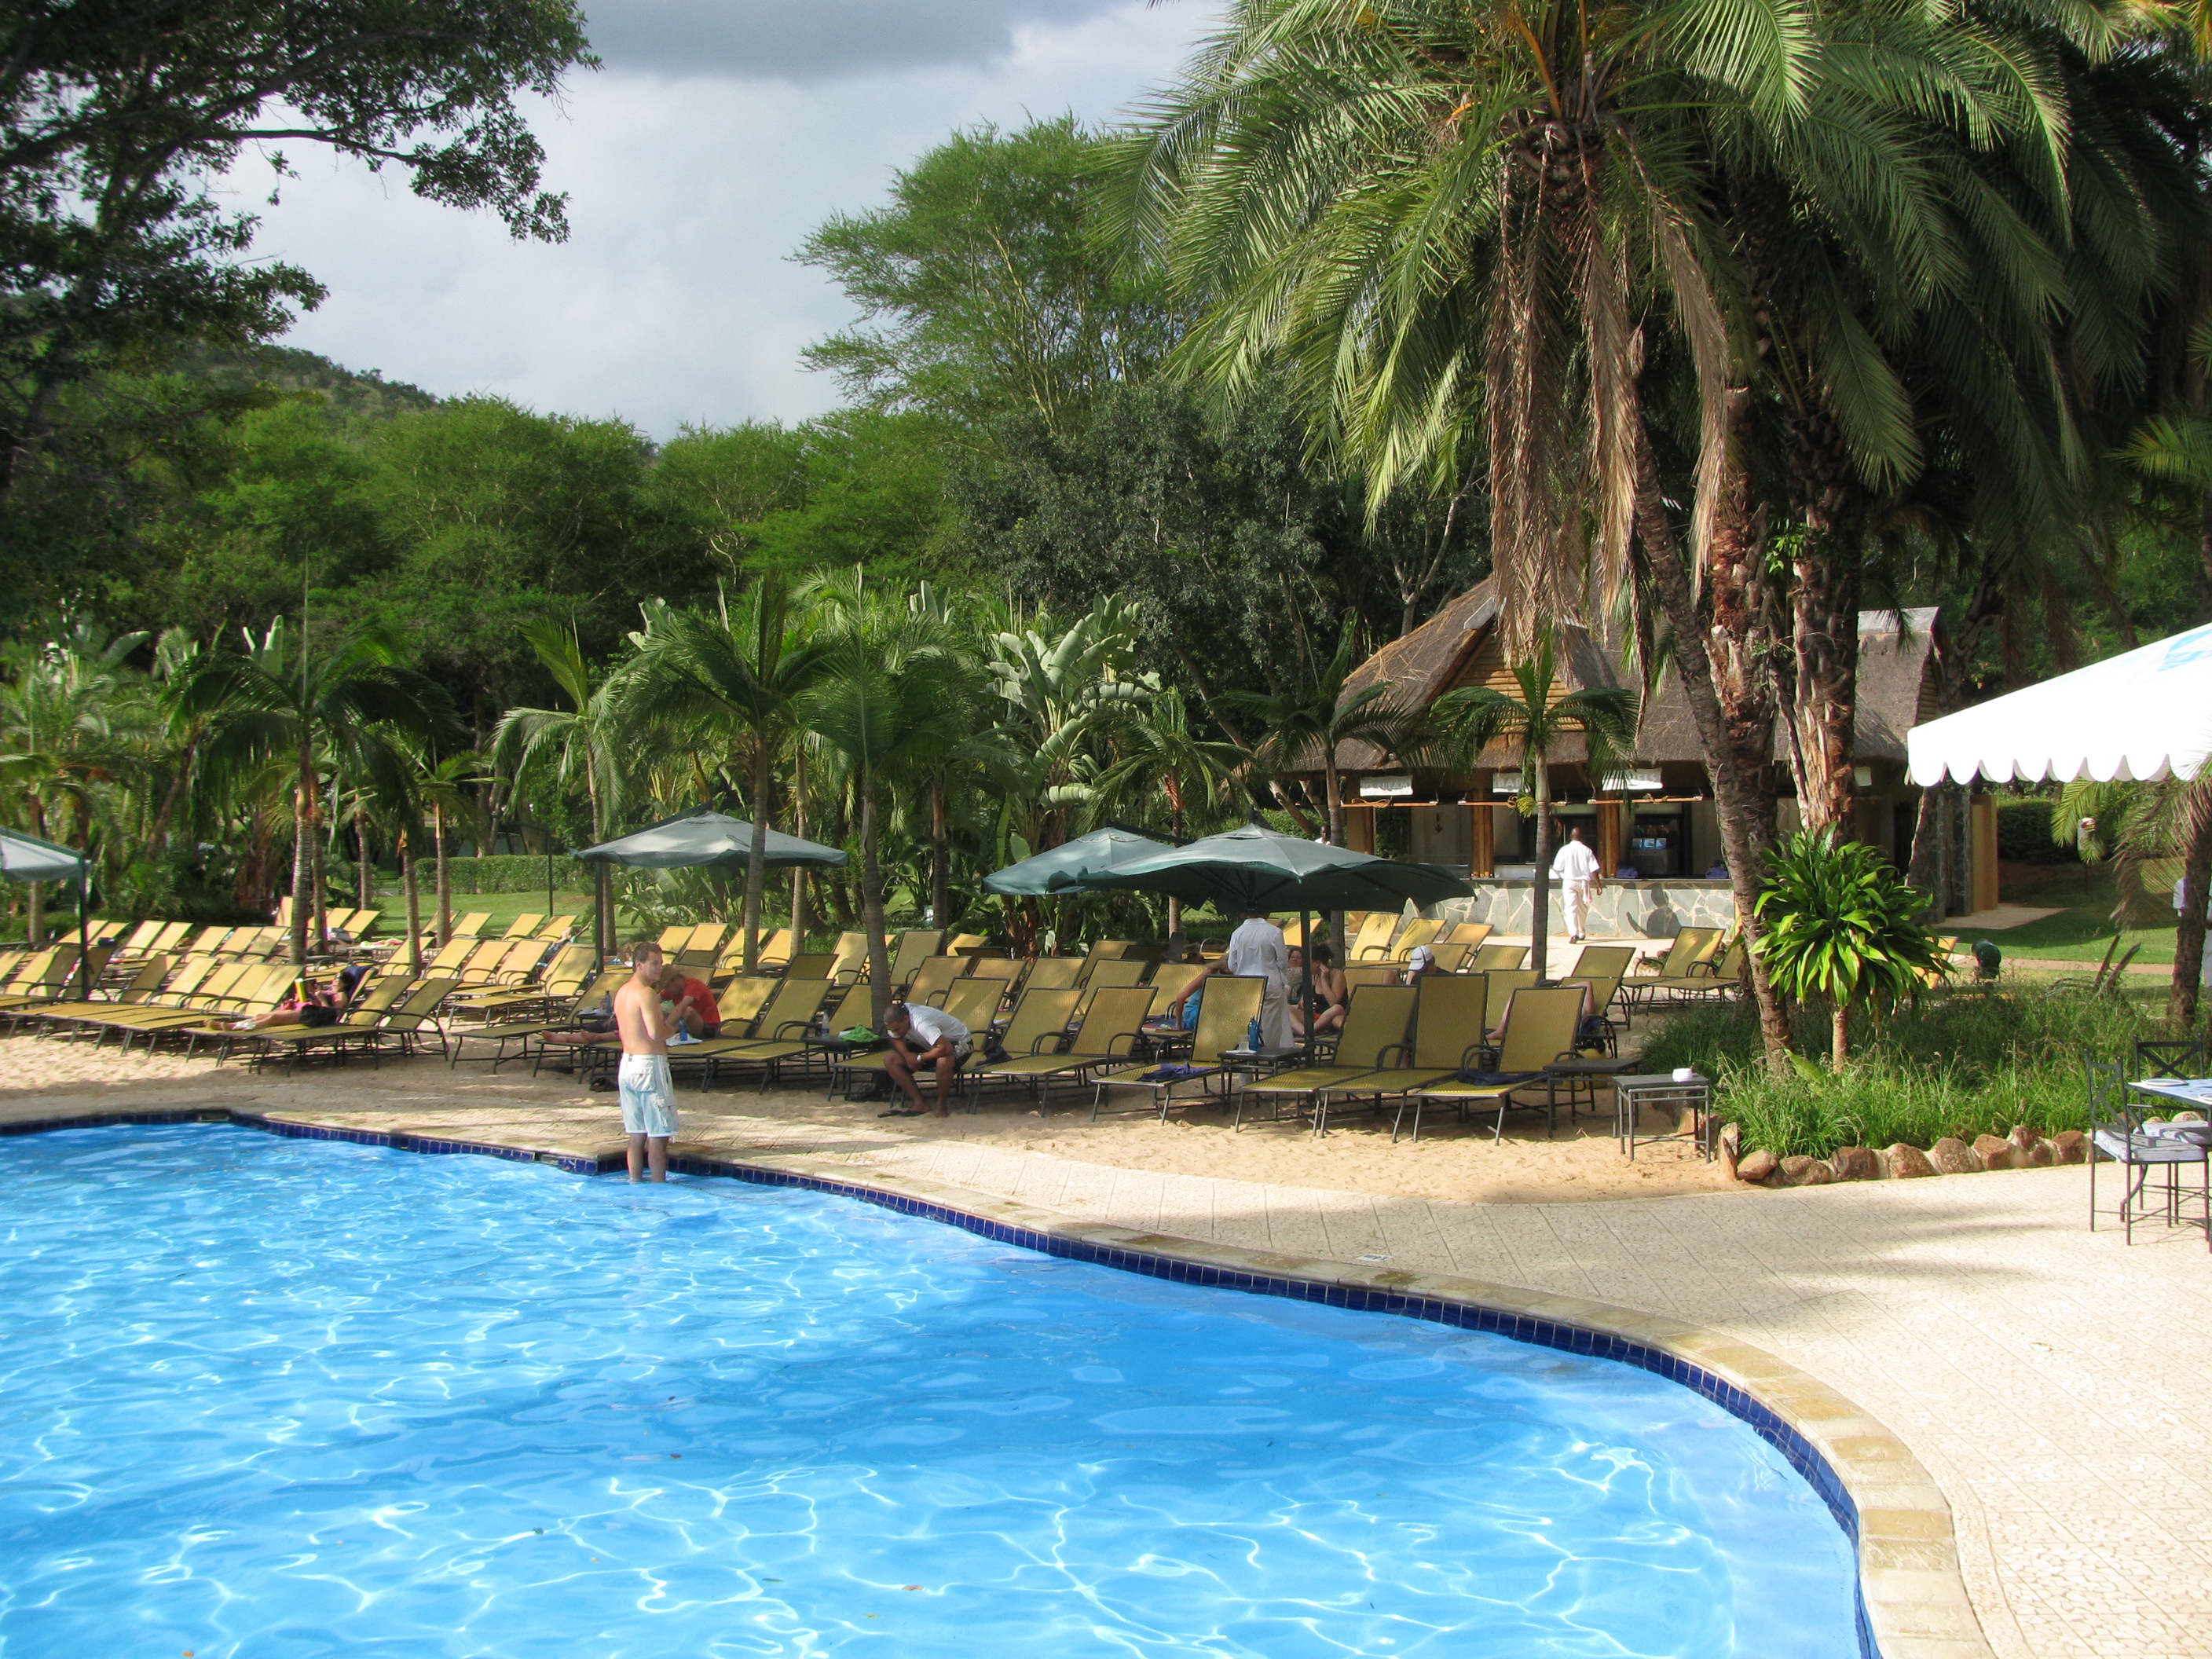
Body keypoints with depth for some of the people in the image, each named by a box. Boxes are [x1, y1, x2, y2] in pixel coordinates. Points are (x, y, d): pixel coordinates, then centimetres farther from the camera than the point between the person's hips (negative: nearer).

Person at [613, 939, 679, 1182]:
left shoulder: (622, 991, 12)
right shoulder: (647, 993, -15)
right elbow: (656, 1033, -24)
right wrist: (672, 1027, -4)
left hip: (628, 1063, 9)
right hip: (650, 1064, -9)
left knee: (637, 1135, 13)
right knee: (658, 1136, -3)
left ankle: (635, 1184, 15)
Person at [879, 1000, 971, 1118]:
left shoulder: (921, 1023, -38)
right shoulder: (896, 1021, -16)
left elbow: (946, 1048, -44)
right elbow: (896, 1040, 0)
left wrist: (919, 1058, -30)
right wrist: (907, 1055, -22)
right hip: (928, 1045, 8)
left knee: (944, 1062, -43)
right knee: (890, 1059, -10)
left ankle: (942, 1104, -16)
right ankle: (919, 1104, -8)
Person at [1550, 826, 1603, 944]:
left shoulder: (1564, 850, -4)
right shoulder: (1587, 851, -1)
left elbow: (1557, 868, -1)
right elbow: (1594, 870, -5)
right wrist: (1599, 885, 1)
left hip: (1569, 882, -2)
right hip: (1584, 881, 2)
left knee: (1571, 908, -7)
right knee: (1583, 908, 18)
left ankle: (1573, 934, -23)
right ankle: (1581, 933, 31)